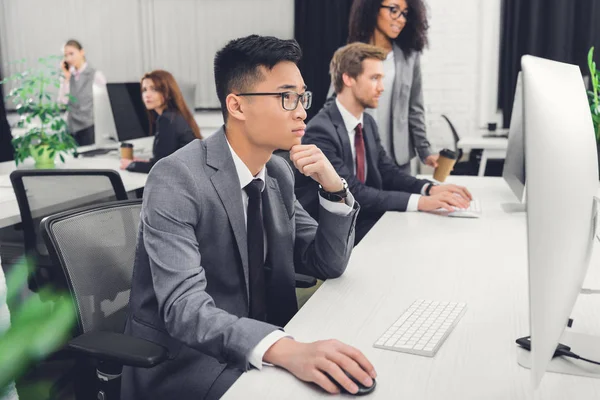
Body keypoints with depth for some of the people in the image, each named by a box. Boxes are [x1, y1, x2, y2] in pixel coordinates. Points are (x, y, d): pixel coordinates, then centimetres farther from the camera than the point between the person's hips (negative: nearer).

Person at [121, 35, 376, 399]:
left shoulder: (279, 172, 2)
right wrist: (288, 351, -44)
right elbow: (184, 308, -29)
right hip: (185, 363, -7)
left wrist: (334, 187, -11)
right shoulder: (176, 179, -20)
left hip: (259, 352, 7)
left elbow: (328, 265, 5)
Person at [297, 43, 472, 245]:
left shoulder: (368, 122, 9)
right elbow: (352, 193, -26)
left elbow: (388, 172, 6)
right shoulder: (320, 131, -20)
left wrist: (430, 189, -13)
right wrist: (420, 201, -32)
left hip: (362, 221, 8)